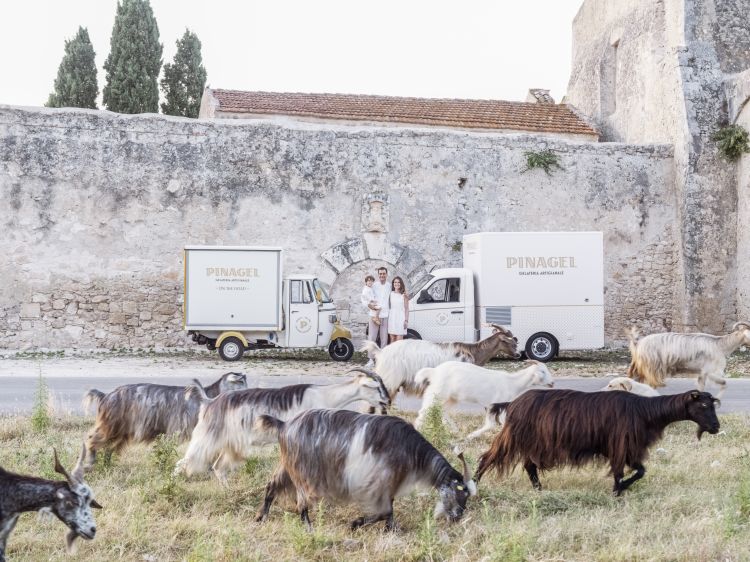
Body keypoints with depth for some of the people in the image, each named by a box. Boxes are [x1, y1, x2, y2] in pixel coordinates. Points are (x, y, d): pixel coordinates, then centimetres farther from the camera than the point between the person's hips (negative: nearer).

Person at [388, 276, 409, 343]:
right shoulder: (391, 294, 9)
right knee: (392, 339, 6)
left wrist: (406, 320, -6)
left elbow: (406, 309, 0)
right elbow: (388, 306, 12)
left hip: (400, 319, -3)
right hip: (392, 318, 3)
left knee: (399, 341, -7)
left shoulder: (404, 295, 1)